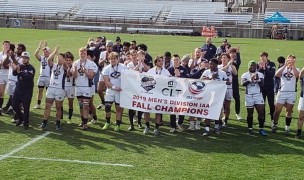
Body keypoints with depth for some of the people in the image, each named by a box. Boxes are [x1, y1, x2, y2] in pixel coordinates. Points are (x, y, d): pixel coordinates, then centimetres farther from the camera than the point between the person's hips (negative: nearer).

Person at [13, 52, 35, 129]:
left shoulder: (31, 68, -9)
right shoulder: (19, 66, 6)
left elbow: (28, 77, -25)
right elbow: (14, 74, -11)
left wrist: (20, 72, -30)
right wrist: (15, 69, -32)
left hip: (27, 91, -5)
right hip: (18, 89, 5)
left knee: (26, 108, -2)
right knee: (15, 106, 10)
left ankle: (26, 123, 12)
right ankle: (20, 118, 33)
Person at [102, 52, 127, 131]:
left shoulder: (123, 67, -1)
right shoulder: (107, 69, 1)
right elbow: (106, 81, -5)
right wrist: (114, 87, -18)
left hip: (120, 90, -1)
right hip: (110, 90, 2)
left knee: (119, 108, 3)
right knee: (107, 107, -1)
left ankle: (118, 125, 14)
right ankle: (107, 123, 21)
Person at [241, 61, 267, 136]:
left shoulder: (260, 74, 6)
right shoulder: (245, 75, 1)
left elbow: (262, 84, -9)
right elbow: (243, 83, -17)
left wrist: (258, 79, -28)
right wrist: (250, 80, -33)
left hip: (258, 95, 1)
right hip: (249, 96, -1)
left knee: (261, 112, -5)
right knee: (250, 113, 5)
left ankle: (261, 129, 1)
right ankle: (250, 129, 15)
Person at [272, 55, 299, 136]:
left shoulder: (296, 69, 6)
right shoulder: (283, 68, 7)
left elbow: (297, 75, -18)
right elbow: (277, 74, -14)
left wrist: (292, 66, -21)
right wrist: (285, 65, -18)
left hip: (292, 93, 0)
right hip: (282, 92, 0)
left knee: (289, 111, 6)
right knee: (277, 110, 3)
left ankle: (287, 128, 15)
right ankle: (274, 125, 20)